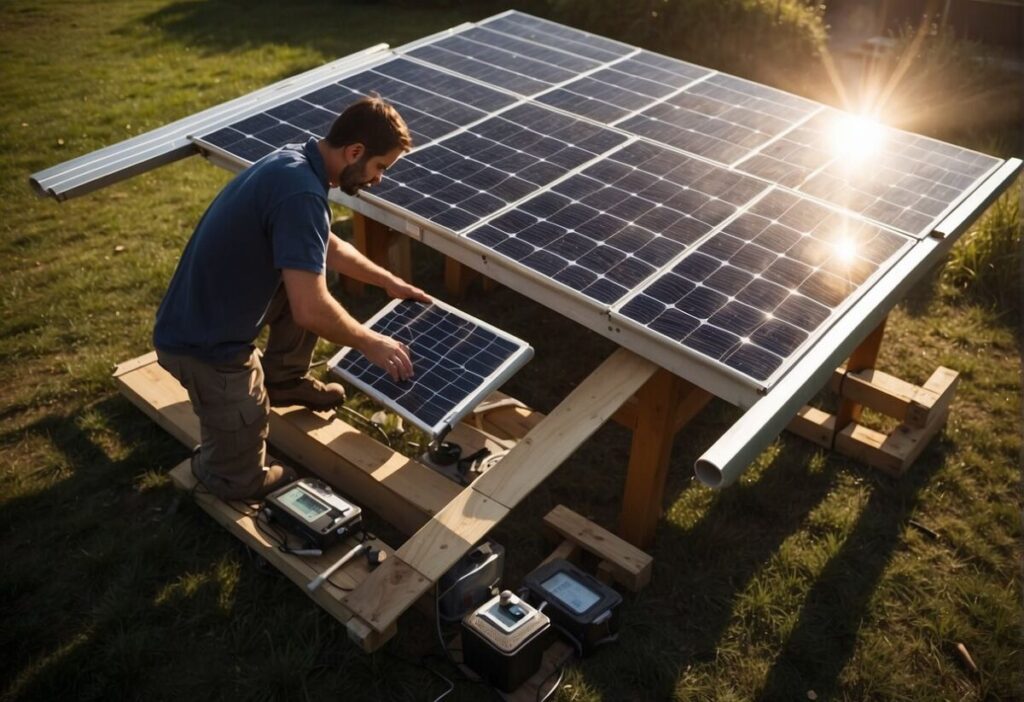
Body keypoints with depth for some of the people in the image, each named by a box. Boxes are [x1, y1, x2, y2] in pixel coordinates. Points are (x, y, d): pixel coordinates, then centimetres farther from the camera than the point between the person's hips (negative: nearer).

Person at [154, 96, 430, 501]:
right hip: (204, 344, -9)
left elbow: (327, 248, 21)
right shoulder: (301, 193, -28)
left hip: (211, 314, 9)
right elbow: (310, 311, -32)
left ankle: (283, 381, 32)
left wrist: (389, 281, 22)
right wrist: (370, 343, -16)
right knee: (240, 480, -4)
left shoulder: (295, 161, 3)